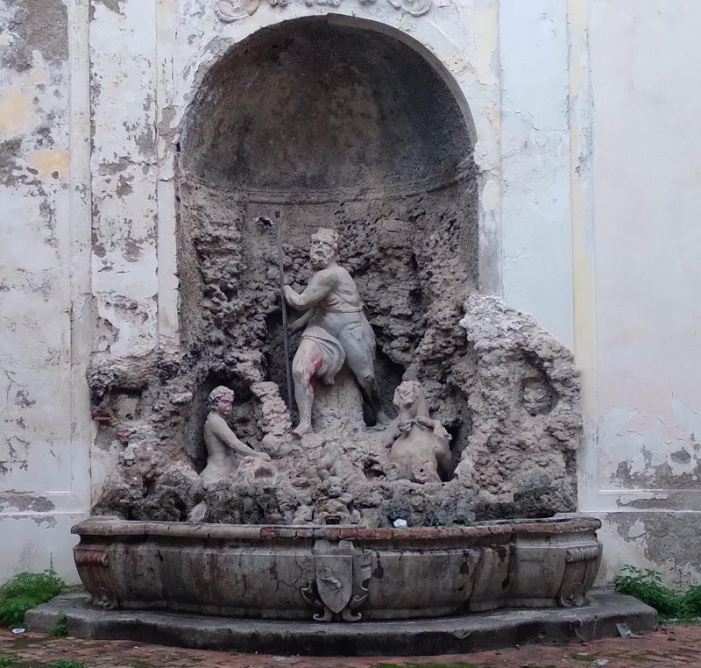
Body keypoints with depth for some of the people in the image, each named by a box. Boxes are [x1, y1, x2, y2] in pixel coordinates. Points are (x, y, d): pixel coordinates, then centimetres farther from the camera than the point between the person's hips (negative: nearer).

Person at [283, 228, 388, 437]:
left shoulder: (330, 275, -22)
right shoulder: (319, 274, 9)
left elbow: (300, 302, -19)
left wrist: (286, 289, -1)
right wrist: (298, 324, 18)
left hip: (349, 329, -8)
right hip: (323, 330, 8)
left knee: (365, 377, 3)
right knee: (300, 368, -15)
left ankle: (379, 414, 30)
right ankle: (305, 421, -15)